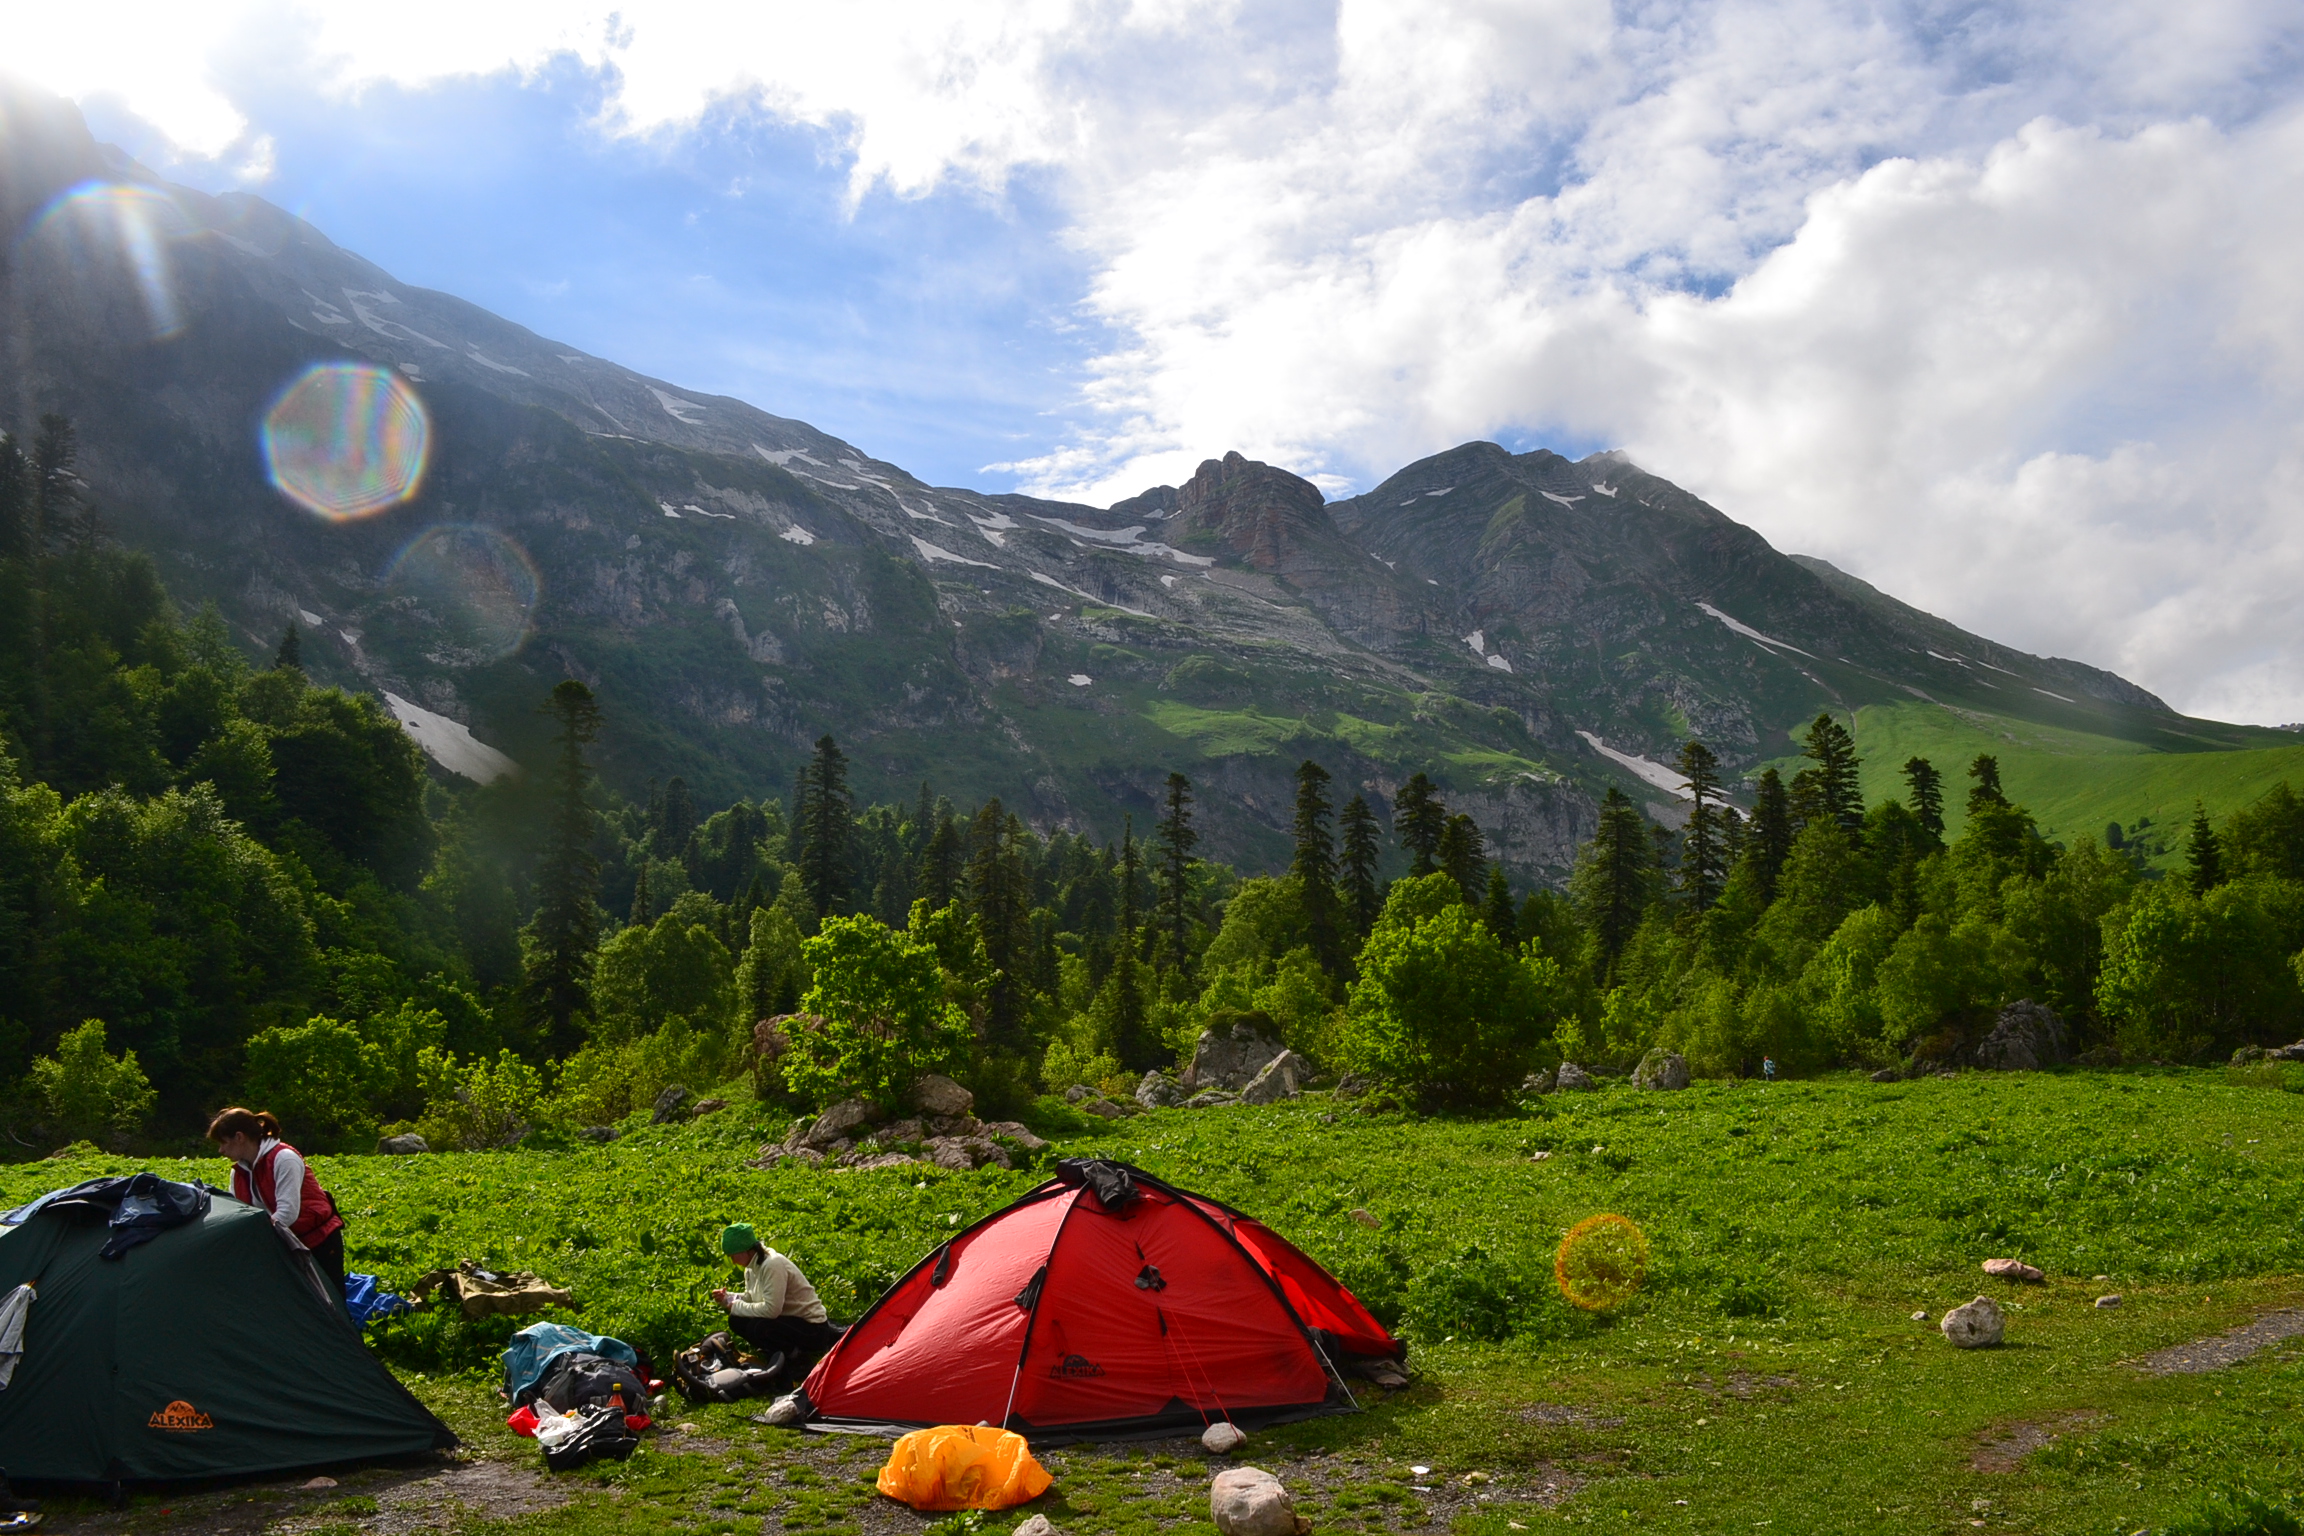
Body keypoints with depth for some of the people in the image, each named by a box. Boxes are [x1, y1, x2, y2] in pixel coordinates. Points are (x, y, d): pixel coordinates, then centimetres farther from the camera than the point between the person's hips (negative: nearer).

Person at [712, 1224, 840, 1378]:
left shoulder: (773, 1265, -24)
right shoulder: (752, 1266, 4)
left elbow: (771, 1309, -30)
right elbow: (750, 1297, 15)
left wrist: (737, 1307, -18)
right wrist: (727, 1298, -3)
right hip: (791, 1320, 10)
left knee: (756, 1329, -30)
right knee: (736, 1320, 1)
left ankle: (799, 1358, -8)